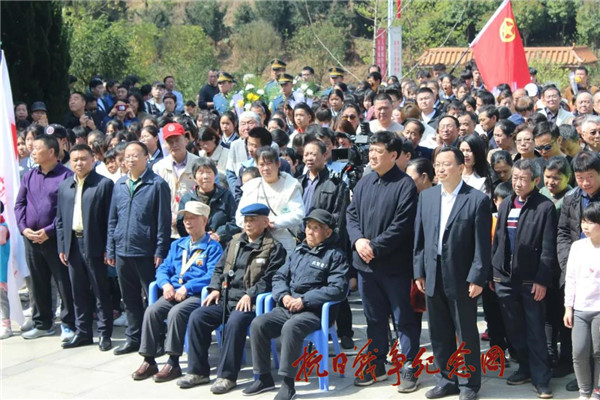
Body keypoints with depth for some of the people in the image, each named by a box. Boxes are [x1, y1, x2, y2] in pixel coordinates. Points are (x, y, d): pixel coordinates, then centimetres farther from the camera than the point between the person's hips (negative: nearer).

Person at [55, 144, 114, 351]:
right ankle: (83, 332, 21)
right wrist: (61, 246, 7)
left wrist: (109, 248, -11)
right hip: (73, 245, 5)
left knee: (101, 292, 3)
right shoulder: (64, 186, 12)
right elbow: (59, 218, 14)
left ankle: (104, 334, 10)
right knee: (78, 293, 12)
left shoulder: (104, 184, -5)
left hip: (94, 246, -5)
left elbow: (110, 218, -8)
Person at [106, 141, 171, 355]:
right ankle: (133, 338, 25)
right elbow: (112, 219, 14)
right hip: (122, 251, 6)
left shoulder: (157, 184, -6)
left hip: (146, 252, -5)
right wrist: (110, 249, 10)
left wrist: (160, 251, -12)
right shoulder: (119, 185, 10)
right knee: (129, 299, 14)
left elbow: (163, 220, -8)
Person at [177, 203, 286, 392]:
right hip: (225, 298, 7)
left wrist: (250, 295, -20)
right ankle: (198, 371, -5)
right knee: (197, 317, -14)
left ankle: (227, 375, -24)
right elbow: (219, 268, 25)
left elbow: (270, 278, -10)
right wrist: (215, 288, 7)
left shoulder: (274, 247, 0)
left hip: (249, 301, -6)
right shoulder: (235, 242, 21)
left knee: (235, 322, -35)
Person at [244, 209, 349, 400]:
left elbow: (338, 289, -13)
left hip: (314, 312, -6)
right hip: (287, 308, 6)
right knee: (258, 324, -16)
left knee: (290, 328, -35)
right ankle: (264, 377, -5)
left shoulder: (335, 255, 0)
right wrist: (284, 295, -5)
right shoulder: (298, 251, 20)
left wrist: (304, 300, -17)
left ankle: (288, 383, -27)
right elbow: (279, 277, 19)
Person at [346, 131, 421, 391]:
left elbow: (402, 225, -17)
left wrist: (375, 247, -18)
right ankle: (376, 365, 27)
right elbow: (351, 214, 10)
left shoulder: (405, 184, -10)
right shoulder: (364, 182, 10)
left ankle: (409, 368, 15)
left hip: (394, 265, -6)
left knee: (403, 319, 5)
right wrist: (358, 240, -8)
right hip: (365, 263, 6)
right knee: (374, 318, 16)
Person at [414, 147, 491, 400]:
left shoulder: (477, 200, -8)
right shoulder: (426, 196, 7)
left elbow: (483, 244, -10)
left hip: (461, 279, -5)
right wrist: (419, 271, 5)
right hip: (433, 277, 5)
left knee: (466, 334, 7)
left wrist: (476, 278, -13)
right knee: (439, 334, 13)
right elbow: (420, 237, 9)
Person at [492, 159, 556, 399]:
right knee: (514, 329, 13)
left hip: (531, 280, -5)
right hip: (505, 278, 5)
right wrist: (492, 272, 10)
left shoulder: (545, 207, -7)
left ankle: (541, 378, 10)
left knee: (535, 332, 1)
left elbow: (548, 249, -10)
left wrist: (542, 280, -14)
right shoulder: (505, 205, 11)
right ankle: (525, 368, 27)